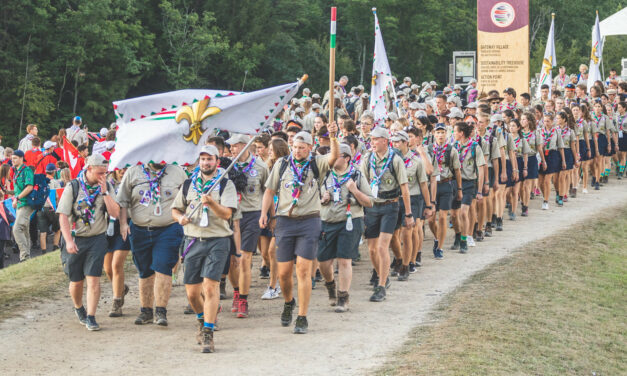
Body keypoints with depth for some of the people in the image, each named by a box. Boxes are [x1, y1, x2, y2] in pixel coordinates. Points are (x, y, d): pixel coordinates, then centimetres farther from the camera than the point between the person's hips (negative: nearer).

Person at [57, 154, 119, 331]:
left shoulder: (107, 187, 2)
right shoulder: (73, 187, -6)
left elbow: (115, 213, -9)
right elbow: (63, 216, -9)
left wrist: (104, 191, -16)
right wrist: (69, 241, -18)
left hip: (97, 239, 1)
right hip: (75, 239, -1)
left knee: (93, 278, -11)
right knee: (76, 281, 8)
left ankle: (90, 318, -9)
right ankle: (79, 309, 36)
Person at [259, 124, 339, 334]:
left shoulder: (316, 164, 1)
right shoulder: (281, 165, 8)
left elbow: (334, 157, -17)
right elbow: (270, 191, 13)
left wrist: (334, 137, -34)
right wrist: (264, 213, 1)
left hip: (309, 221, -2)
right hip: (285, 221, 2)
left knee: (303, 271, -8)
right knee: (284, 272, 6)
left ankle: (302, 318, -3)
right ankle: (288, 303, 36)